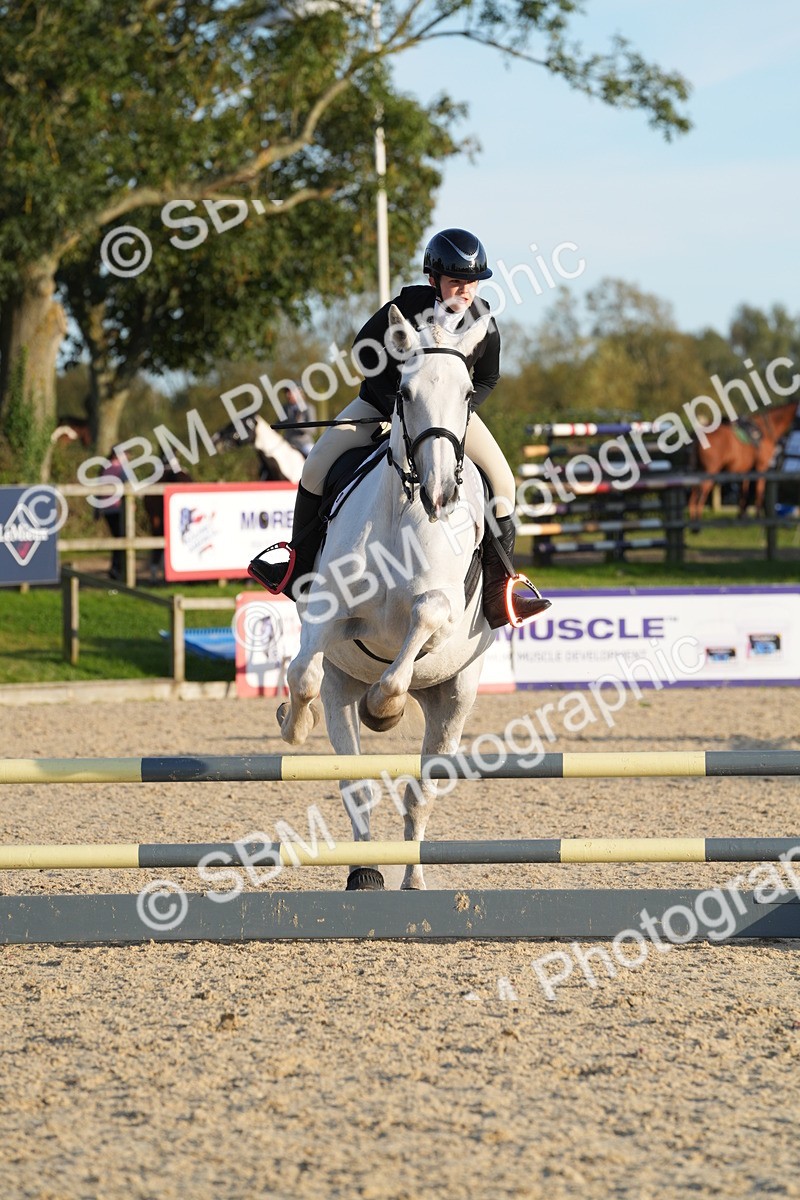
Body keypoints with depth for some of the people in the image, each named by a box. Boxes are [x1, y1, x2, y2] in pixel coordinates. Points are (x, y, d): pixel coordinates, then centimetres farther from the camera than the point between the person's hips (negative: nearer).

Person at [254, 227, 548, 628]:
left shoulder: (482, 320, -16)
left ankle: (497, 593, -12)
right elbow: (363, 351, -11)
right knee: (318, 466, -16)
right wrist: (395, 404, -17)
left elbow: (487, 379, -1)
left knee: (501, 480, -18)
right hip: (384, 400, -1)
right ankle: (299, 568, 2)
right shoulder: (407, 306, -23)